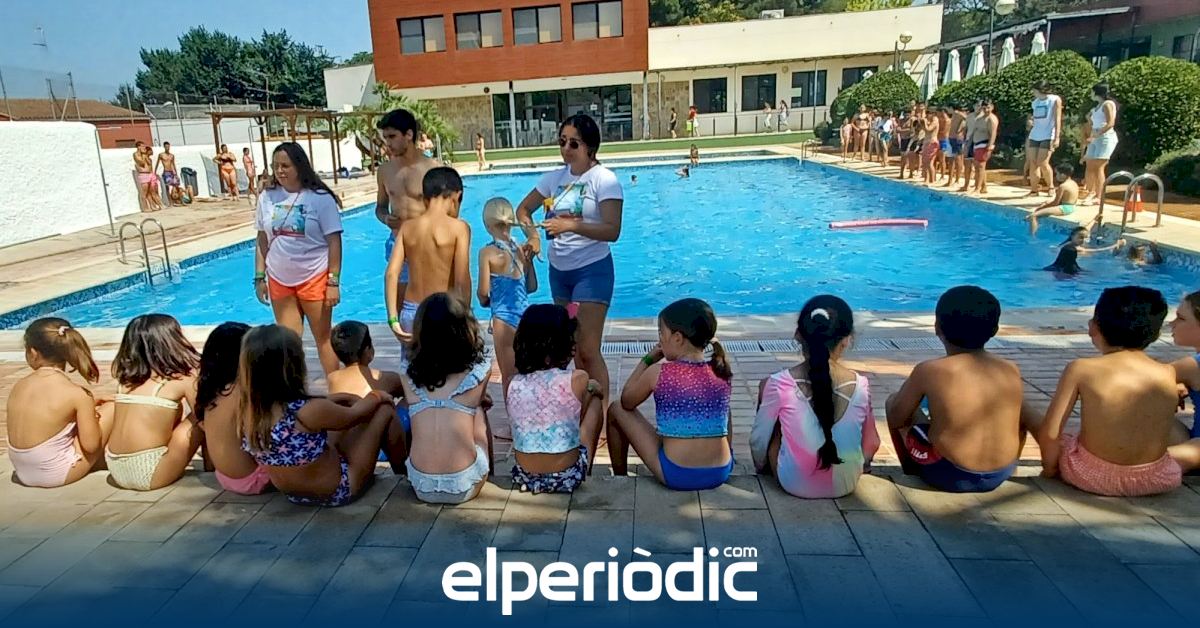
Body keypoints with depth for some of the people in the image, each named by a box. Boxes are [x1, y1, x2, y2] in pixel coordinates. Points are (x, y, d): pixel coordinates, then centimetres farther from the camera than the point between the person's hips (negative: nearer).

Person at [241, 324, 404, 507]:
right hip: (336, 493, -7)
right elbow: (354, 414, -11)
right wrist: (376, 396, 8)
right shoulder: (310, 411, -33)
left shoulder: (246, 410, -13)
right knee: (384, 409, 1)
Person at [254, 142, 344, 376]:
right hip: (279, 280, 4)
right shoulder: (267, 197, 3)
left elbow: (334, 242, -9)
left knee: (323, 337, 5)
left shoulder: (320, 198, -9)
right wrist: (260, 278, 8)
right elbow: (262, 241, 10)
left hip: (314, 278, -4)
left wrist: (334, 282, -13)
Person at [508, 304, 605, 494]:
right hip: (567, 478, -3)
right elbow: (578, 417, 2)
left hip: (524, 477, 4)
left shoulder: (511, 384, -7)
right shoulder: (578, 379, -16)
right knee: (595, 401, 22)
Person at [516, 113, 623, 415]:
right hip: (558, 269, 7)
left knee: (588, 350, -11)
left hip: (592, 269, -7)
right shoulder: (554, 177, 6)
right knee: (573, 348, 14)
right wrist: (531, 233, -6)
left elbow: (612, 231, -20)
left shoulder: (604, 180, -12)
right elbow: (523, 210, 15)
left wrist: (571, 225, -31)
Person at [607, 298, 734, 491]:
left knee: (616, 411, 15)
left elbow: (626, 402, 6)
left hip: (677, 476, -4)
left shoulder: (658, 373, -12)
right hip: (721, 473, 5)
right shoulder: (722, 372, -2)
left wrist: (648, 359, 9)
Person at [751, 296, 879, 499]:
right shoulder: (860, 386, -13)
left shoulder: (780, 383, -19)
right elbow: (871, 444, 1)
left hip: (794, 483, -2)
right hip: (845, 485, 3)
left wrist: (761, 465, 16)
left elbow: (758, 438, -6)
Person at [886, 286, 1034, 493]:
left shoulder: (928, 370, -15)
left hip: (948, 476, -4)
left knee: (893, 400, 16)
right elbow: (1026, 420, 14)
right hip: (1001, 475, 4)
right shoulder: (1011, 371, -2)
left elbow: (895, 419, -3)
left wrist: (911, 384, 14)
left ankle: (915, 471, 24)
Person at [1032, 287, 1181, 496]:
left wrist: (1049, 470, 1)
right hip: (1156, 480, 5)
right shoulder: (1168, 373, -6)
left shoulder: (1081, 369, -15)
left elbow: (1049, 433, -14)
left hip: (1093, 477, -4)